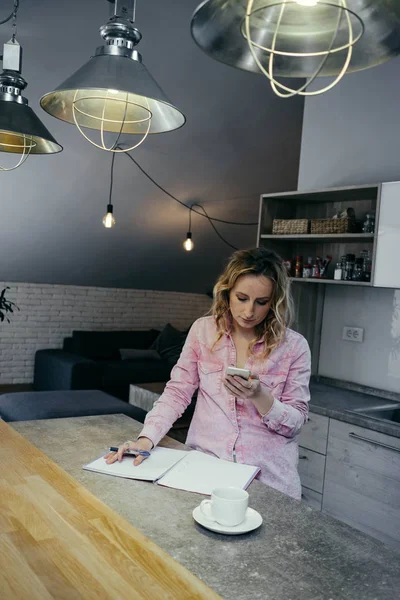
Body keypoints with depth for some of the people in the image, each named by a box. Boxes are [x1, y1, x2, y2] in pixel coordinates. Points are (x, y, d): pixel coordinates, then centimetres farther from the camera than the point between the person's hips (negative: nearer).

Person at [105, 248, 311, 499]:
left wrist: (259, 396, -20)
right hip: (204, 463, 1)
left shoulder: (294, 346, -4)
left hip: (269, 475, 0)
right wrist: (147, 438, -14)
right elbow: (177, 393, 1)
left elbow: (295, 422, -2)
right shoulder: (203, 330, 0)